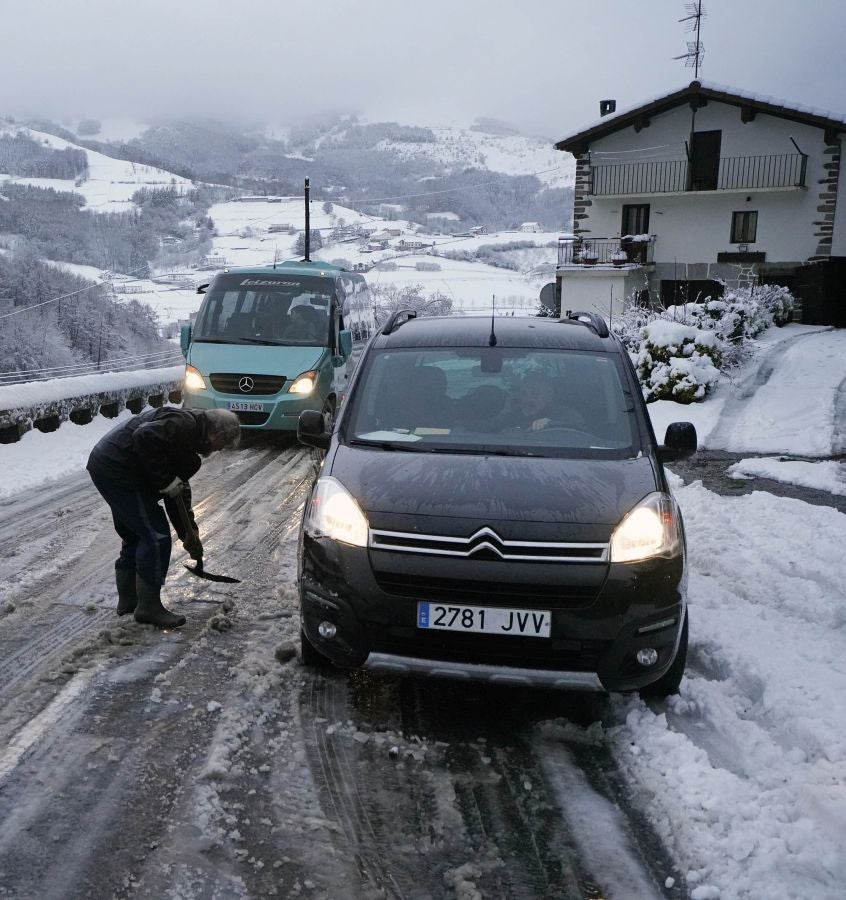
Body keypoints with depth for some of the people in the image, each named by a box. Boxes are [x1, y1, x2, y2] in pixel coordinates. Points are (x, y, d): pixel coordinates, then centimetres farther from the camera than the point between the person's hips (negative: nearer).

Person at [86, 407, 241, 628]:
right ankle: (148, 608, 3)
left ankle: (128, 600, 32)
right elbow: (145, 436, -31)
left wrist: (188, 531, 19)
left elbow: (179, 489, 21)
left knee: (134, 535, 20)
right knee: (156, 536, -7)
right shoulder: (184, 423, -14)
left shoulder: (189, 439, 19)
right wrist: (166, 480, -22)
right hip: (116, 469, -11)